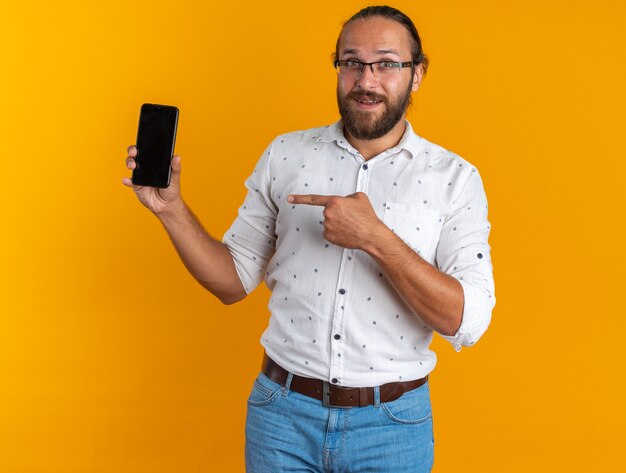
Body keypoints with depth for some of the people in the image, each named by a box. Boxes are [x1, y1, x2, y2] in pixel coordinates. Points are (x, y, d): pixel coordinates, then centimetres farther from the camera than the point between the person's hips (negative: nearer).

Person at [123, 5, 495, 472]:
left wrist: (376, 239, -24)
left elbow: (467, 322, -15)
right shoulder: (285, 154, 1)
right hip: (283, 414, 2)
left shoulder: (455, 178, -6)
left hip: (391, 424, -1)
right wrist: (171, 207, -9)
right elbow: (235, 280, 4)